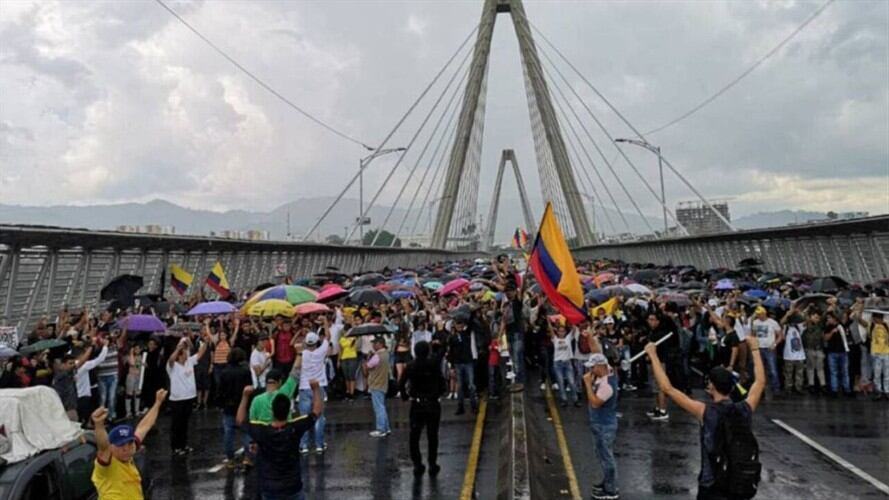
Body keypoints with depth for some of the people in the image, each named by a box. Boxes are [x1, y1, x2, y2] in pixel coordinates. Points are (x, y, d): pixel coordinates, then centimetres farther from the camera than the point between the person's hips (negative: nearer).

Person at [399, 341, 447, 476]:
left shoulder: (410, 366, -6)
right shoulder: (434, 365, -9)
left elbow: (401, 384, -8)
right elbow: (443, 383, -14)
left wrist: (405, 396, 7)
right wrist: (439, 393, 3)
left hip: (416, 405, 1)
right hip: (433, 405, 0)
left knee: (414, 436, 11)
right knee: (432, 436, 10)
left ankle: (417, 464, 12)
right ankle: (432, 464, 12)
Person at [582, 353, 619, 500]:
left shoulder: (607, 384, -30)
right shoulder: (607, 372, -2)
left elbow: (594, 403, -31)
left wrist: (588, 383, -29)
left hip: (605, 426, -10)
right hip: (601, 424, 10)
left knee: (606, 457, 2)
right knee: (603, 455, 23)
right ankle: (607, 482, 38)